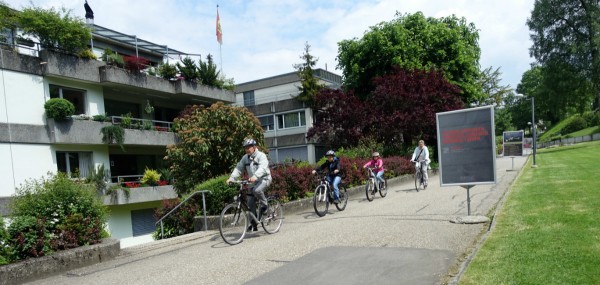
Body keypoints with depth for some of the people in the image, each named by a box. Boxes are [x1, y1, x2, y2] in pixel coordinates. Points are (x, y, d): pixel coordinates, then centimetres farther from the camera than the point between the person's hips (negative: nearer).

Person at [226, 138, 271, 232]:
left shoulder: (261, 156, -14)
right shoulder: (245, 158, 6)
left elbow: (262, 168, -30)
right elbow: (238, 168, -1)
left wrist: (255, 177, -47)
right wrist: (231, 178, -17)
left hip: (264, 179, -6)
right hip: (253, 182, 6)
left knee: (257, 190, -36)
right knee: (250, 203, -1)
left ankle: (264, 205, -8)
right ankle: (254, 224, 9)